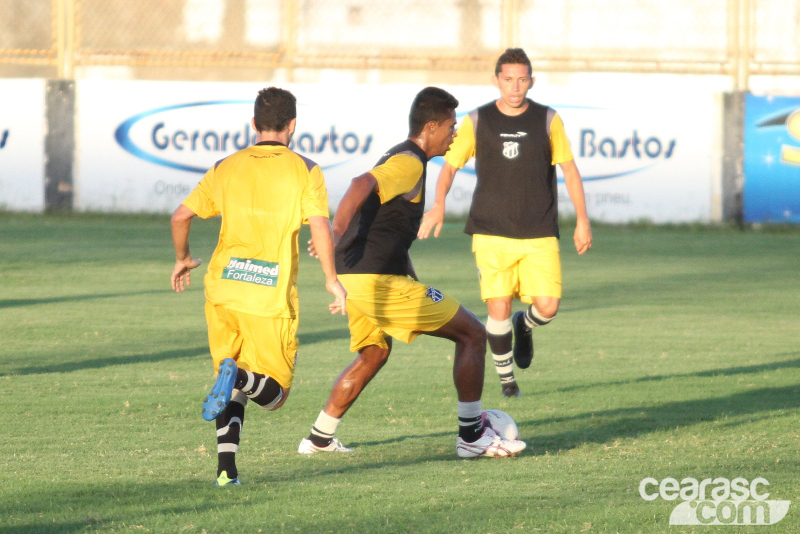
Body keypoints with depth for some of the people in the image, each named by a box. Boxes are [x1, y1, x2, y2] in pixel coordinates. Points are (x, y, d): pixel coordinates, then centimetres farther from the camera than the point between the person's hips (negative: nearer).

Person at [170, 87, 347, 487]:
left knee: (234, 388, 18)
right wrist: (332, 280, -3)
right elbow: (320, 226, -12)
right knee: (274, 395, 6)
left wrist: (183, 258, 27)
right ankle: (240, 376, -27)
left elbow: (181, 216, 10)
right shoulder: (304, 171, 0)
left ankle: (226, 465, 0)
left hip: (222, 289, 3)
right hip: (272, 297, -3)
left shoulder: (226, 168, 10)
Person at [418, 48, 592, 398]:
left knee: (548, 306, -11)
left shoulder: (548, 120, 4)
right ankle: (505, 376, 16)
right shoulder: (477, 122, 3)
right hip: (492, 234, -1)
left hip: (540, 237, 1)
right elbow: (450, 164, 7)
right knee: (498, 310, -8)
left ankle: (524, 326, 26)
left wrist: (582, 221, 6)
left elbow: (569, 169, 9)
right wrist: (439, 204, -11)